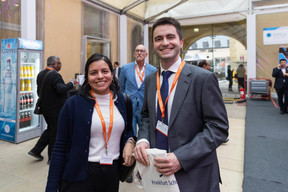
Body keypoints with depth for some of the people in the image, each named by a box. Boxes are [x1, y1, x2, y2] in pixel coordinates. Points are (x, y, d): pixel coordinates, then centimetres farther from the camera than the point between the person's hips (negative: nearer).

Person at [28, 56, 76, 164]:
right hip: (55, 109, -9)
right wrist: (72, 83, -17)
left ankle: (36, 150, 24)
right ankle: (52, 158, 16)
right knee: (55, 132, 4)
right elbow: (61, 89, -30)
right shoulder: (55, 75, -20)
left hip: (45, 108, 9)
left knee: (50, 129, 24)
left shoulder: (40, 74, 8)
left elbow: (39, 92, 14)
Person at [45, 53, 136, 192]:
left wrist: (130, 142, -7)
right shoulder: (73, 104, -9)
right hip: (80, 175, -3)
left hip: (113, 174, 4)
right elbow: (60, 147, -6)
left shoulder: (123, 101, 0)